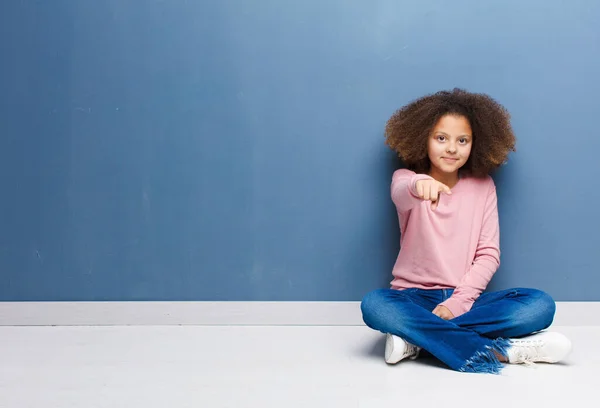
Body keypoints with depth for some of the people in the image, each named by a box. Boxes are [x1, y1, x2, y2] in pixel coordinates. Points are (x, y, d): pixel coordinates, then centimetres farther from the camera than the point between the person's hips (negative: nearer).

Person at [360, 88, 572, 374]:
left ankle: (416, 336, -25)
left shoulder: (483, 186, 6)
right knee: (374, 305, -35)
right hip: (415, 297, -2)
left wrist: (457, 303, -14)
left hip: (463, 299, 2)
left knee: (540, 305, -23)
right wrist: (418, 185, -52)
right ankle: (499, 349, -32)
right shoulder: (406, 178, 0)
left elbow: (489, 255, 1)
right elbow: (401, 196, -26)